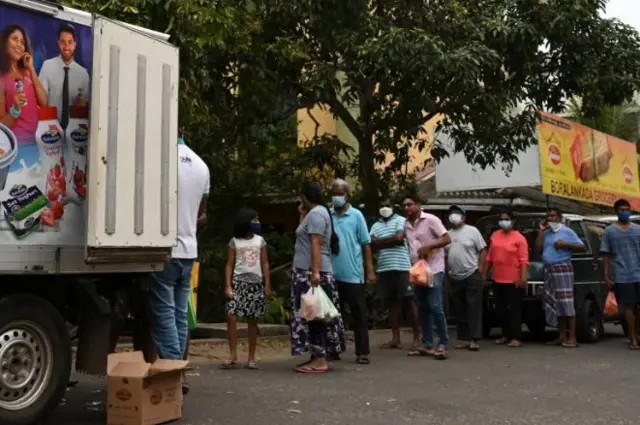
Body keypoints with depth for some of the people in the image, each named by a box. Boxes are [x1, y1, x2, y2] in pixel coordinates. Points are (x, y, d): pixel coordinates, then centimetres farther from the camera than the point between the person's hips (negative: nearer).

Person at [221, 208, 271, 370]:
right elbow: (229, 265, 2)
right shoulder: (234, 242, 3)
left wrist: (267, 285, 2)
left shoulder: (260, 241, 8)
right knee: (231, 317, -13)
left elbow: (265, 264, 8)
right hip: (239, 282, -1)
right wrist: (228, 285, -7)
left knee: (252, 320, 3)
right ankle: (233, 357, -8)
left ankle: (251, 358, 8)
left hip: (256, 284, 1)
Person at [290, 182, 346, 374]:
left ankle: (320, 360, -9)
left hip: (312, 273, -10)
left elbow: (316, 244, -21)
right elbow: (304, 236, 24)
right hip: (309, 272, 10)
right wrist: (302, 214, 21)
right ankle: (317, 357, 14)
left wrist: (315, 272, -28)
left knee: (313, 315, -10)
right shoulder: (316, 213, 20)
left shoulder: (316, 213, -12)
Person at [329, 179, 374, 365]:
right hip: (332, 274, 3)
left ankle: (362, 352, 8)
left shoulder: (356, 215, 1)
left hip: (353, 274, -2)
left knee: (359, 314, 2)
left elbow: (366, 244, 0)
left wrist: (370, 270, -3)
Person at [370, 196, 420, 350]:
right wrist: (391, 240, -6)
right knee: (392, 303, 7)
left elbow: (399, 238, -11)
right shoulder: (376, 226, 17)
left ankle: (417, 338, 1)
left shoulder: (401, 220, 4)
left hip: (402, 267, -5)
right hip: (384, 269, 5)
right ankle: (395, 338, 12)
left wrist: (381, 241, 1)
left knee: (410, 301, -3)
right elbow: (372, 245, 4)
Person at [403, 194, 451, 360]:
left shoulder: (431, 219, -7)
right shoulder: (406, 224, 11)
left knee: (435, 307, -10)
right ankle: (427, 345, 13)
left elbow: (447, 239, -10)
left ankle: (443, 345, -3)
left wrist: (428, 246, -21)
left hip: (433, 270, -6)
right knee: (423, 309, 8)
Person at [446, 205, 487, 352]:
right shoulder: (447, 234, 13)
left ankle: (475, 339, -9)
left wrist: (480, 268, -10)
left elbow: (483, 250, -2)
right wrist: (447, 270, 6)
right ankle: (463, 338, 13)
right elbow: (444, 255, 16)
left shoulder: (472, 231, 0)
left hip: (472, 276, -5)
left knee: (474, 308, -7)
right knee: (460, 310, 7)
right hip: (455, 278, 5)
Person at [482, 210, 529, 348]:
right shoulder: (495, 236, 10)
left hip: (514, 280, -6)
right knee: (501, 309, 12)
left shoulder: (519, 238, -7)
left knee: (514, 309, -3)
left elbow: (524, 260, -12)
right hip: (497, 279, 6)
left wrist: (523, 277, -22)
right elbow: (489, 256, 14)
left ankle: (516, 338, -1)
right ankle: (506, 335, 24)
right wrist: (484, 273, 13)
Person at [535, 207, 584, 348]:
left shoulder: (567, 232, 1)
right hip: (548, 270, 7)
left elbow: (582, 247, -2)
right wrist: (541, 231, 6)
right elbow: (538, 248, 7)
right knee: (555, 304, 5)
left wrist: (566, 244, -15)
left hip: (563, 269, -6)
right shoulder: (546, 233, 18)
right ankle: (562, 337, 8)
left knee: (566, 303, -11)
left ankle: (572, 338, -12)